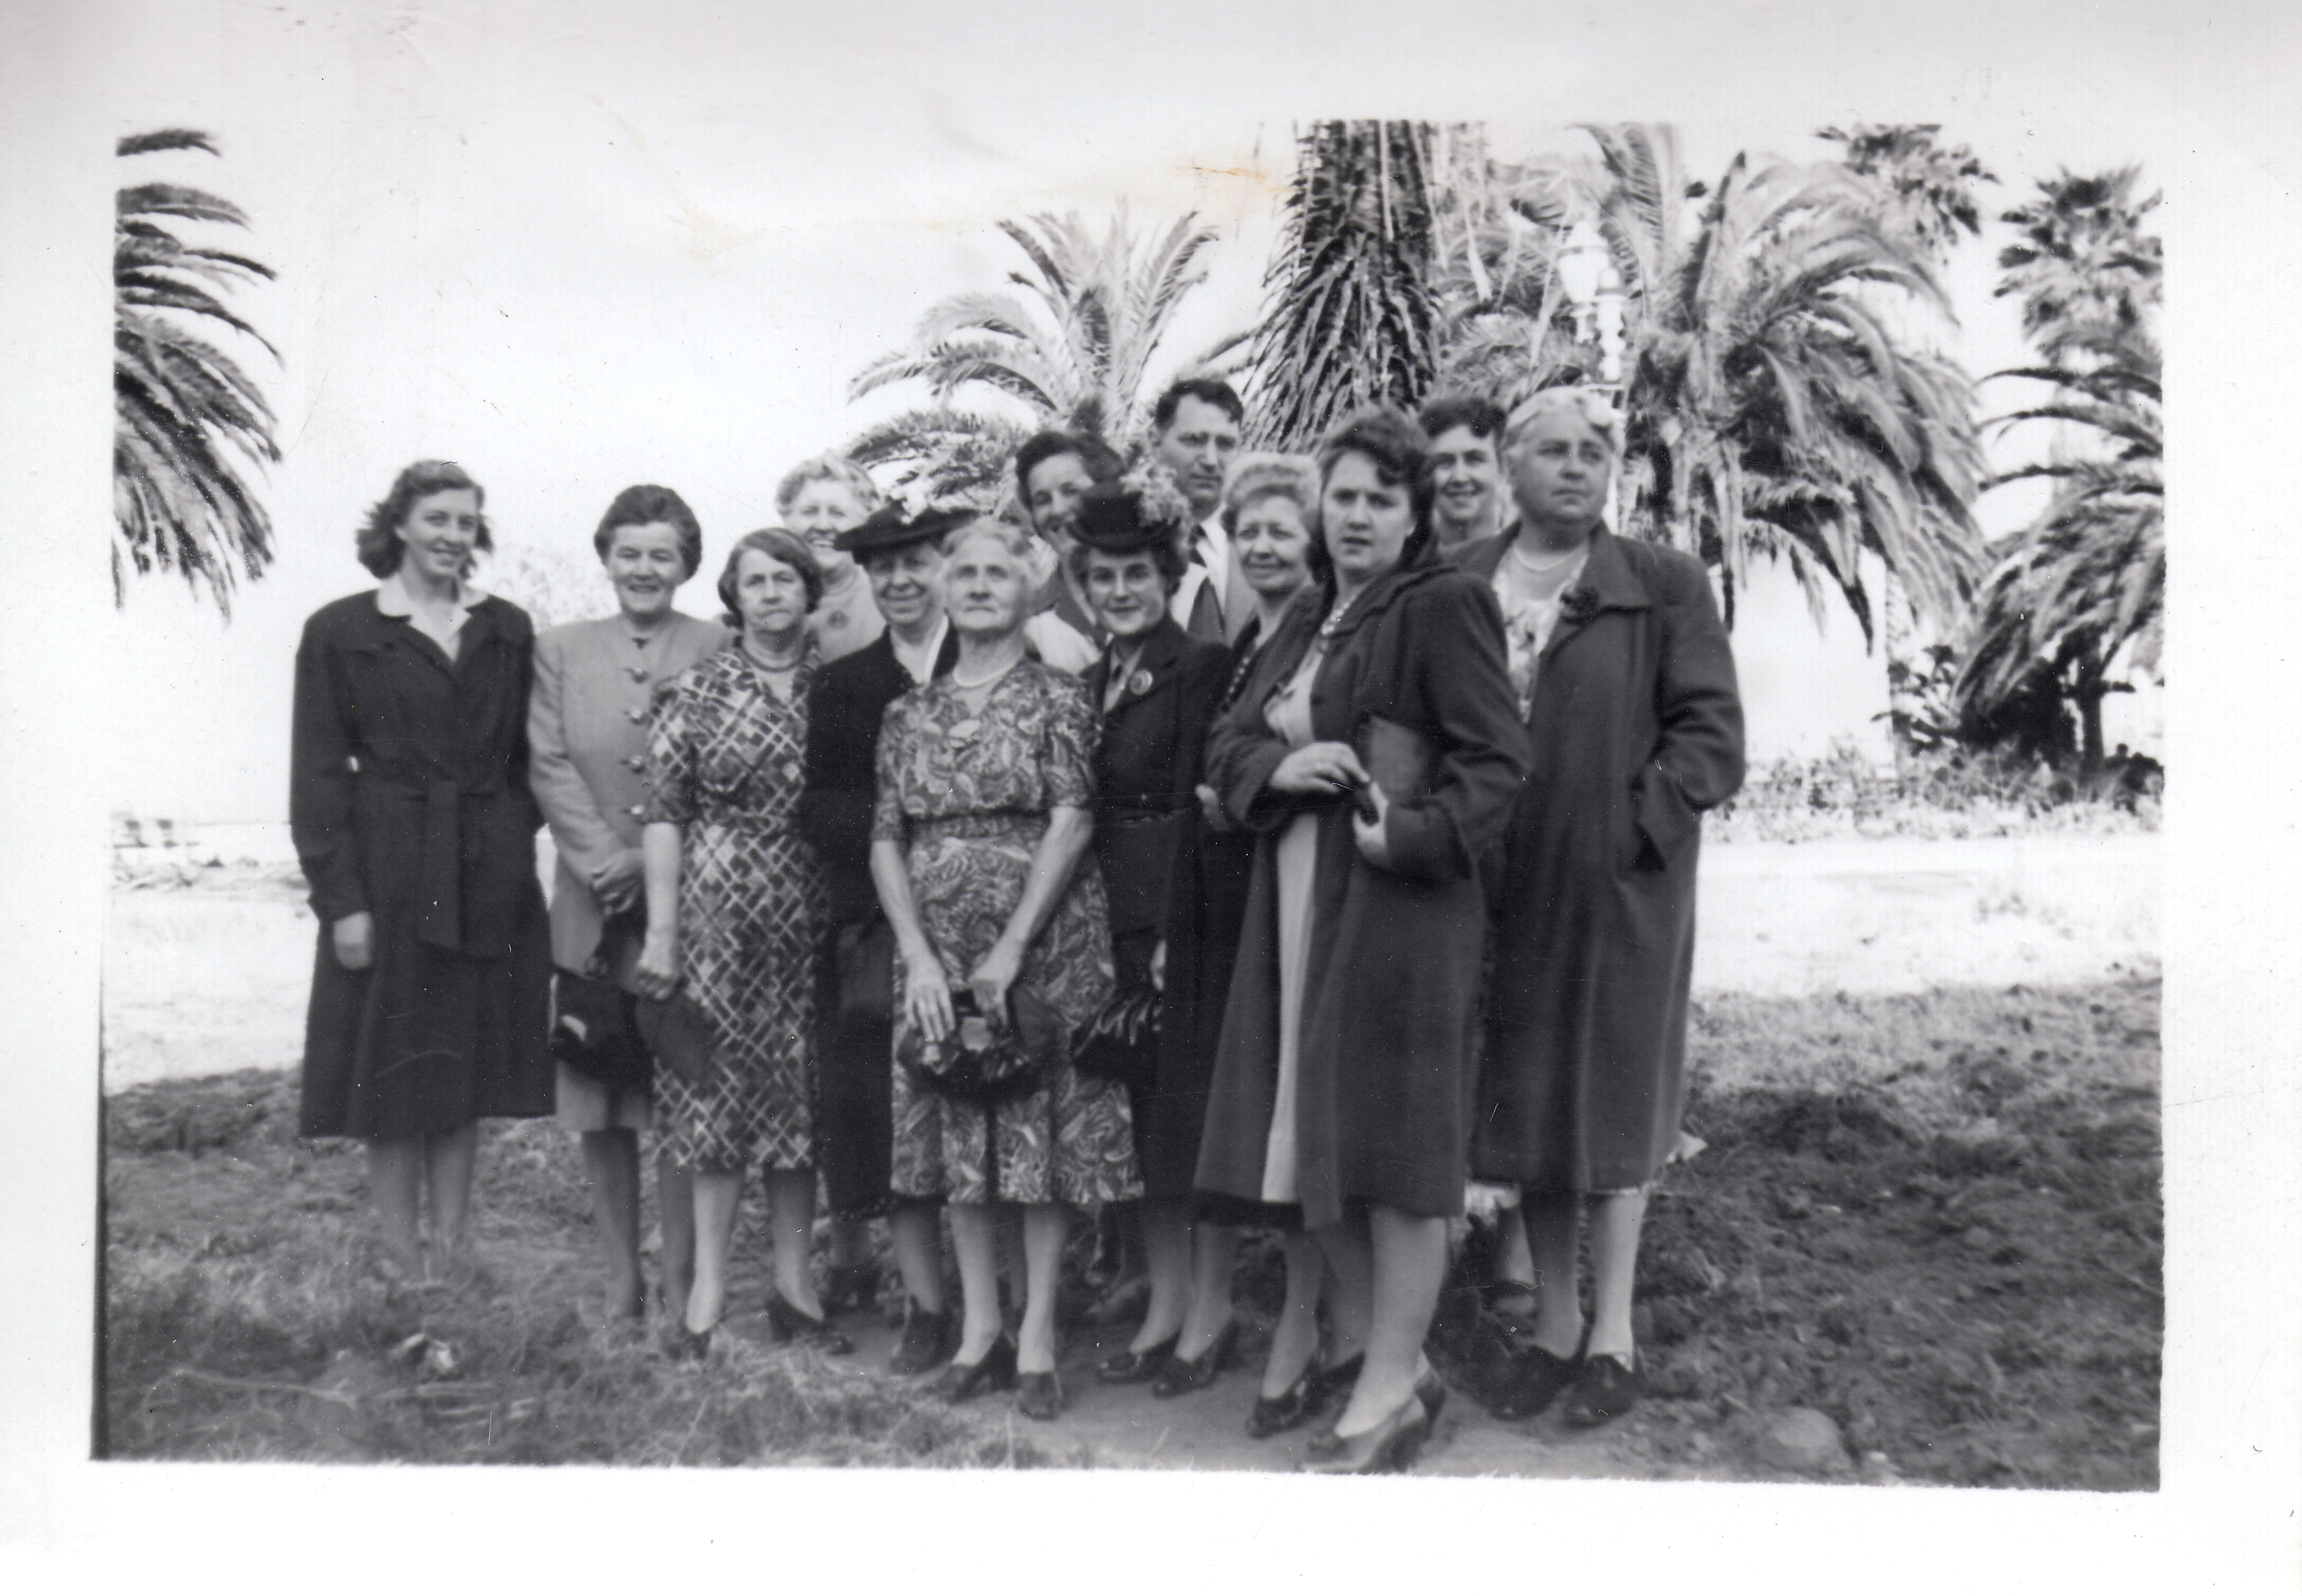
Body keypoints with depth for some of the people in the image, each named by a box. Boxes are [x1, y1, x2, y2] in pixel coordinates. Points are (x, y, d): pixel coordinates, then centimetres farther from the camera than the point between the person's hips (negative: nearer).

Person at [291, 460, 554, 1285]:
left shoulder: (508, 631, 9)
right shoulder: (340, 632, -1)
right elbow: (318, 775, -4)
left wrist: (513, 840, 0)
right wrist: (340, 899, -10)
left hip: (489, 878, 3)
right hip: (388, 873, -3)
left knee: (467, 1062, 9)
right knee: (393, 1069, 4)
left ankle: (453, 1243, 21)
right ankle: (403, 1254, 16)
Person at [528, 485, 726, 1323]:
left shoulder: (719, 650, 3)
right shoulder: (559, 651, 11)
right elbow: (549, 767, 3)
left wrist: (656, 869, -11)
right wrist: (610, 865, -9)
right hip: (592, 907, 3)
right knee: (597, 1106, 6)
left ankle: (681, 1282, 11)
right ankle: (621, 1282, 18)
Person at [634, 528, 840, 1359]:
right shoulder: (694, 691, 1)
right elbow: (663, 814, -1)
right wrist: (661, 929, -7)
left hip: (812, 915, 2)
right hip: (718, 909, -2)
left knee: (804, 1089, 7)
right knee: (719, 1086, 1)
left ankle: (793, 1277, 18)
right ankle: (709, 1285, 11)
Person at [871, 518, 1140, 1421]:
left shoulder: (1058, 697, 0)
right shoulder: (910, 713, 10)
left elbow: (1071, 822, -9)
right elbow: (886, 841, 6)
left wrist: (1012, 948, -15)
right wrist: (919, 956, -6)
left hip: (1044, 939, -3)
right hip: (938, 949, 4)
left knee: (1044, 1130, 0)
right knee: (957, 1135, 7)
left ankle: (1037, 1336, 9)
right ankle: (980, 1327, 19)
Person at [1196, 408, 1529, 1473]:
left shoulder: (1445, 608, -5)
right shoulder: (1305, 624, 18)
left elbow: (1497, 760, -12)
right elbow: (1227, 745, 14)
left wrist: (1410, 835, -23)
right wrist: (1281, 766, -7)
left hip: (1401, 900, -8)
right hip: (1299, 904, 8)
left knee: (1390, 1144, -2)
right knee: (1319, 1134, 12)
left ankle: (1394, 1391, 10)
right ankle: (1363, 1346, 29)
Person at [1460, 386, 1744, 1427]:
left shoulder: (1664, 586, -1)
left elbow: (1711, 735, -4)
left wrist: (1637, 825, -14)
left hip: (1621, 884, -3)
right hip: (1501, 888, 3)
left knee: (1611, 1097, 4)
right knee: (1526, 1100, 10)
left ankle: (1614, 1336, 17)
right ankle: (1554, 1324, 24)